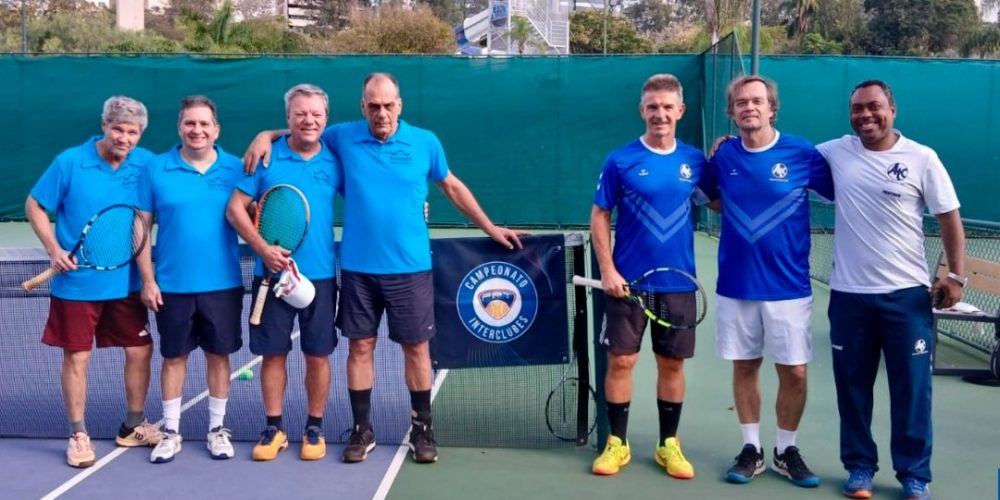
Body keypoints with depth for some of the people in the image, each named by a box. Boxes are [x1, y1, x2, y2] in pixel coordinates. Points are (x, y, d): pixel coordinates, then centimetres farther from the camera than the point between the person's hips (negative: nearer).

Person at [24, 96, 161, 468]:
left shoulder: (145, 164, -3)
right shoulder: (70, 162, -9)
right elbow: (35, 205, -1)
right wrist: (54, 249, -13)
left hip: (126, 281, 3)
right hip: (77, 281, -3)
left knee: (140, 351, 8)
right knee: (76, 357, 5)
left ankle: (134, 426, 27)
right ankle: (78, 435, 20)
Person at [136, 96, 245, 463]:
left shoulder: (235, 169, -1)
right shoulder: (157, 169, -1)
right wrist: (147, 279, -3)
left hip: (223, 284, 0)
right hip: (172, 285, 0)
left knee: (219, 355, 9)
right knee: (173, 357, 10)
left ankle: (217, 429, 23)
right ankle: (171, 432, 23)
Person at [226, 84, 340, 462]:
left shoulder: (334, 162, 2)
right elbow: (235, 209, -3)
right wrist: (263, 248, -15)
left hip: (320, 275, 1)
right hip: (273, 274, -1)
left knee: (318, 355, 6)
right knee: (273, 353, 7)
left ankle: (314, 428, 22)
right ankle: (274, 428, 22)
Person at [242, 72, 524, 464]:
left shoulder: (425, 142, 0)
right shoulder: (342, 137, 0)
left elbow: (452, 186, 13)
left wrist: (490, 228, 16)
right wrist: (266, 135, -3)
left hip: (410, 267, 0)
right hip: (357, 267, 1)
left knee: (416, 347, 6)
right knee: (360, 346, 6)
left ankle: (422, 429, 20)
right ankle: (362, 430, 20)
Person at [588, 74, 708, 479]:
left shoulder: (695, 160, 2)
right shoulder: (620, 160, -5)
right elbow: (600, 215, -2)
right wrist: (607, 269, -9)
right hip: (628, 281, -2)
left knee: (672, 363, 9)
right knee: (621, 361, 3)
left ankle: (668, 444, 23)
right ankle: (617, 443, 18)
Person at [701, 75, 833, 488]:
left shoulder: (803, 154, -8)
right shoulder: (723, 155, 0)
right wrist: (740, 217, 2)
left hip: (788, 286, -2)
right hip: (735, 285, 2)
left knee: (794, 372, 3)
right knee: (744, 367, 9)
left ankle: (786, 451, 22)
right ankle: (751, 449, 23)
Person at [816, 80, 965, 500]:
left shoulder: (922, 158, -3)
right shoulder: (835, 152, 3)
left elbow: (950, 219, 0)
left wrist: (956, 275, -10)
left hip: (907, 293, -2)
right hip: (849, 294, 2)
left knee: (911, 387, 3)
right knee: (852, 386, 10)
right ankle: (859, 466, 25)